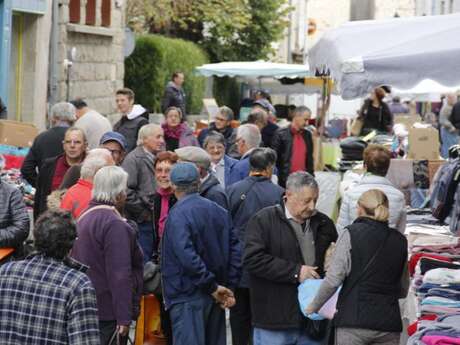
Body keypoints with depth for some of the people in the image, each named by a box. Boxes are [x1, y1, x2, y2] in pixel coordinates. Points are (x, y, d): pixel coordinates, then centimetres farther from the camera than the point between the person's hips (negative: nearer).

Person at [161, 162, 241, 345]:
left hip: (187, 297, -7)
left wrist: (213, 287, -16)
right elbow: (235, 251, 7)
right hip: (214, 298, 7)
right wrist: (229, 287, 6)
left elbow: (188, 257, -24)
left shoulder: (178, 215, -14)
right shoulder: (220, 211, 8)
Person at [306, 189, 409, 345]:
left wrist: (313, 307, 6)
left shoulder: (351, 234, -3)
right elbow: (403, 290, 15)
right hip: (389, 321, 3)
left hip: (354, 320, -3)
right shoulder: (400, 240, 9)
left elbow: (333, 279, -8)